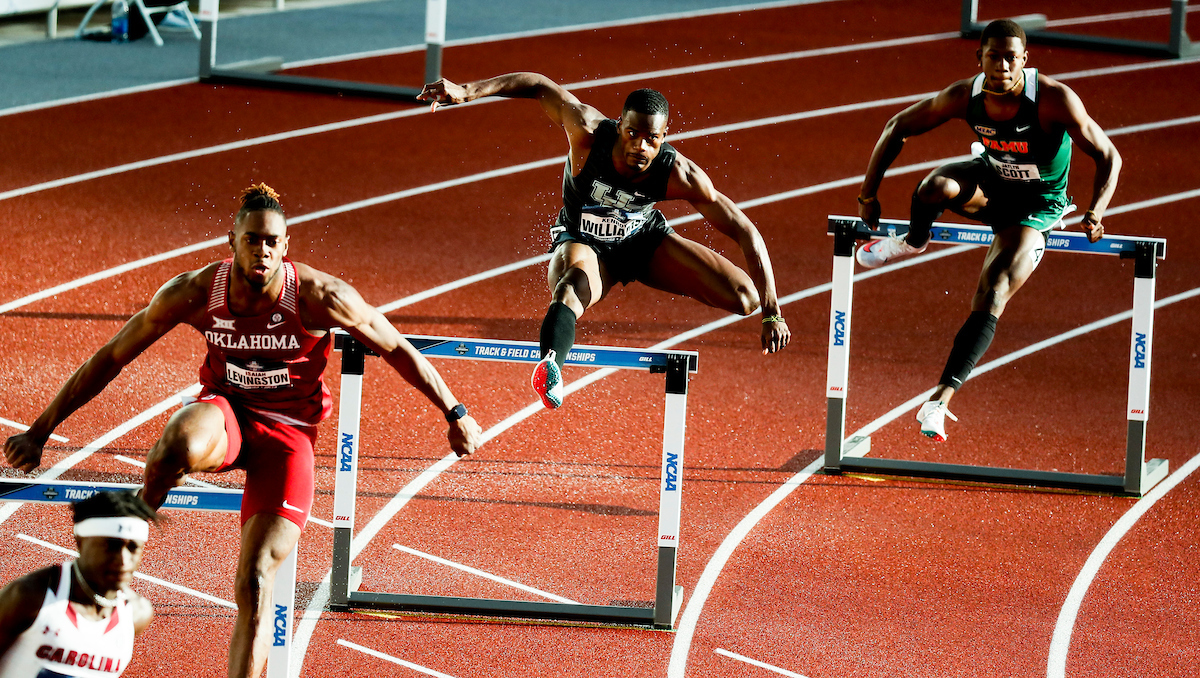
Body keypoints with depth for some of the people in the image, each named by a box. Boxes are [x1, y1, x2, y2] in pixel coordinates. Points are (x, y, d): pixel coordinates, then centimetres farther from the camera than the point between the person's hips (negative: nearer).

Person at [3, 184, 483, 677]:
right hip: (223, 415, 1)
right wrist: (41, 430, -1)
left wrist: (455, 414, 5)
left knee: (255, 583, -13)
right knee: (179, 445, -39)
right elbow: (111, 358, -3)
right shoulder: (195, 294, -13)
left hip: (287, 433, -1)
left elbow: (397, 350, -1)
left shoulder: (319, 296, -16)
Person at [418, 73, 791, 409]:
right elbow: (540, 86, -19)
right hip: (583, 243, -2)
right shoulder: (589, 132, -34)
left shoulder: (678, 175, -31)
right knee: (571, 290, -42)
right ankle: (550, 363, -66)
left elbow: (746, 233, -27)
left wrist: (772, 313, -30)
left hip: (645, 241, 2)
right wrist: (467, 91, -26)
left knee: (745, 298, -15)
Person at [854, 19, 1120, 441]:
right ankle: (913, 242, 4)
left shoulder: (1053, 99, -30)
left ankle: (941, 398, -20)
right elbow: (899, 127, -6)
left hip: (1036, 207, -3)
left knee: (993, 295, -19)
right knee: (937, 187, -31)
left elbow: (1108, 156, -21)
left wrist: (1095, 213, -35)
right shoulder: (966, 97, -20)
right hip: (992, 184, 3)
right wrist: (868, 195, -8)